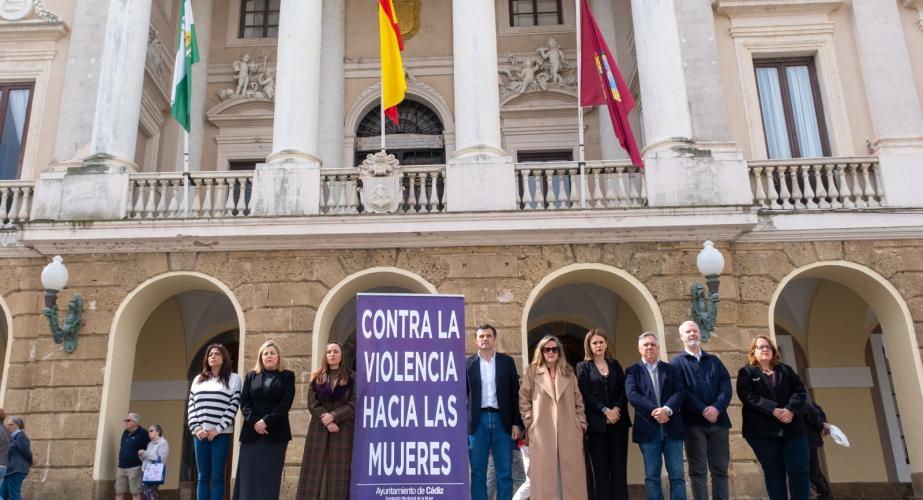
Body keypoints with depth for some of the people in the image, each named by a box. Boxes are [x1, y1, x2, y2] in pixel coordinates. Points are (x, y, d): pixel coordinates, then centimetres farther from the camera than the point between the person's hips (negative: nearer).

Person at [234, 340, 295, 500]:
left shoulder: (287, 376, 7)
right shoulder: (251, 376, 14)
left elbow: (285, 403, -4)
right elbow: (244, 402, 4)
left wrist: (266, 421, -14)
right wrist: (254, 422, -12)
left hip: (275, 433, -2)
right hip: (251, 433, 2)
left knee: (270, 477, -3)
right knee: (249, 476, -1)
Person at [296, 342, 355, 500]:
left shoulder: (350, 378, 6)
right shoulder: (317, 377, 11)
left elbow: (353, 404, -2)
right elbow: (312, 403, 1)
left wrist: (333, 416, -15)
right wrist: (326, 420, -12)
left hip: (343, 429, -1)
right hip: (318, 428, 2)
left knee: (338, 470, -3)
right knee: (315, 470, -1)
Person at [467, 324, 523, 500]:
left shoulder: (507, 361, 7)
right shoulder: (468, 363, 6)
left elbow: (515, 393, 5)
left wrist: (517, 423, -2)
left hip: (502, 420, 0)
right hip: (478, 421, 0)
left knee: (505, 472, 3)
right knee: (478, 473, 4)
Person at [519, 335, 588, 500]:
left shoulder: (568, 373, 12)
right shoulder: (532, 372, 4)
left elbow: (579, 402, 11)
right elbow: (524, 401, 3)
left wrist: (581, 425, 4)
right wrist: (530, 423, -4)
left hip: (569, 432, 2)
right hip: (541, 433, -2)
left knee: (570, 475, 3)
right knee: (544, 475, 0)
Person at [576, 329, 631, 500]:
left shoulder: (615, 365, 13)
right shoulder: (583, 366, 5)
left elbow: (624, 390, 6)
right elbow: (585, 394, -5)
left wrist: (616, 409, -12)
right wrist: (605, 410, -14)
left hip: (618, 421, 2)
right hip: (597, 422, -2)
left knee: (619, 467, 2)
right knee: (600, 468, 0)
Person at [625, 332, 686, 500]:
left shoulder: (671, 369, 13)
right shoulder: (632, 371, 8)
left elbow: (679, 393, -1)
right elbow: (632, 395, -8)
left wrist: (667, 409, -18)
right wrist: (654, 411, -18)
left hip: (672, 428, 1)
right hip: (648, 429, -1)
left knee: (677, 475, 2)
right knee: (652, 477, 4)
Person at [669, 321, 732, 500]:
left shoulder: (714, 361, 17)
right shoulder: (676, 362, 6)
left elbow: (726, 386, 4)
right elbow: (681, 391, -7)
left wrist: (717, 408, -14)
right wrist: (703, 410, -16)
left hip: (718, 420, 3)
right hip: (693, 422, -3)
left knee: (720, 469, 4)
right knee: (698, 471, -1)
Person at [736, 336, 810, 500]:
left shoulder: (785, 370, 17)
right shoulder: (746, 372, 5)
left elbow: (800, 391, 6)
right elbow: (747, 396, -9)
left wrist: (791, 409, -14)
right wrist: (773, 410, -19)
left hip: (792, 428, 3)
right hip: (763, 430, -3)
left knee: (799, 470, -1)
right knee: (773, 472, 3)